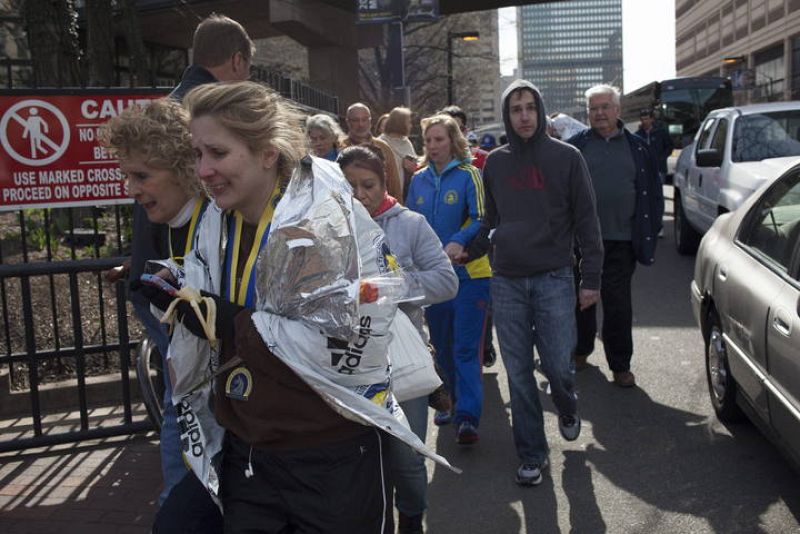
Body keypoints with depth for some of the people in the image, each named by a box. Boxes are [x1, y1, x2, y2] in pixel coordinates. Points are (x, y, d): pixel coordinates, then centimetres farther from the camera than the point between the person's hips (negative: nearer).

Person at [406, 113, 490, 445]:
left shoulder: (468, 175, -6)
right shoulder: (419, 180, 9)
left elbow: (481, 218, -15)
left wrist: (460, 241, -31)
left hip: (469, 272, -5)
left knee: (466, 348, -7)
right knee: (441, 346, 15)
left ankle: (467, 417, -6)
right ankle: (452, 401, 32)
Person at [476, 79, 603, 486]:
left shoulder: (566, 157, 0)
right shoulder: (495, 163, 8)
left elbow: (586, 220, 0)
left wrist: (591, 278, -3)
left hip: (554, 278, -2)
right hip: (507, 281, 3)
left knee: (557, 365, -2)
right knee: (519, 373, 5)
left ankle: (567, 409, 35)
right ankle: (532, 455, 19)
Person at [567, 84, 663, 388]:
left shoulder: (636, 147, 7)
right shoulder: (577, 145, 2)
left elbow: (653, 192, 10)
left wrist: (649, 232, 5)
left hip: (622, 241, 0)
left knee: (618, 304, 5)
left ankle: (620, 365, 16)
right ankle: (581, 350, 32)